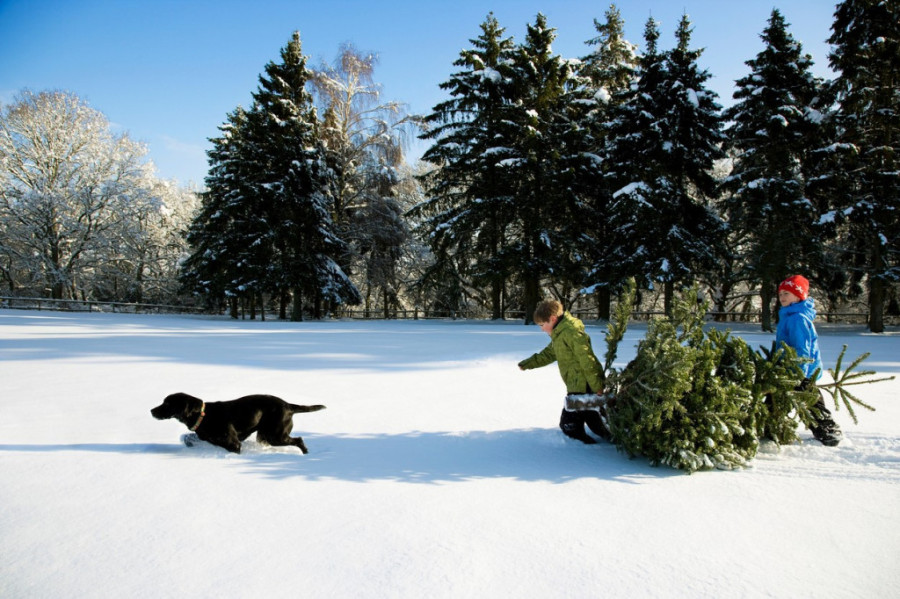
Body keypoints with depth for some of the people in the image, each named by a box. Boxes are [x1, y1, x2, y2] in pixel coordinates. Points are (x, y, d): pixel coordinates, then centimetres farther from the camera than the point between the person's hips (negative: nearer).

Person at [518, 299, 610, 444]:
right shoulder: (559, 334, 14)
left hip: (583, 387, -10)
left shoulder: (571, 332, -19)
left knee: (569, 424, -6)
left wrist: (597, 388, -20)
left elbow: (587, 361, -21)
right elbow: (549, 354, 27)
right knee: (592, 419, 19)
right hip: (577, 386, 10)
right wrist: (527, 364, 21)